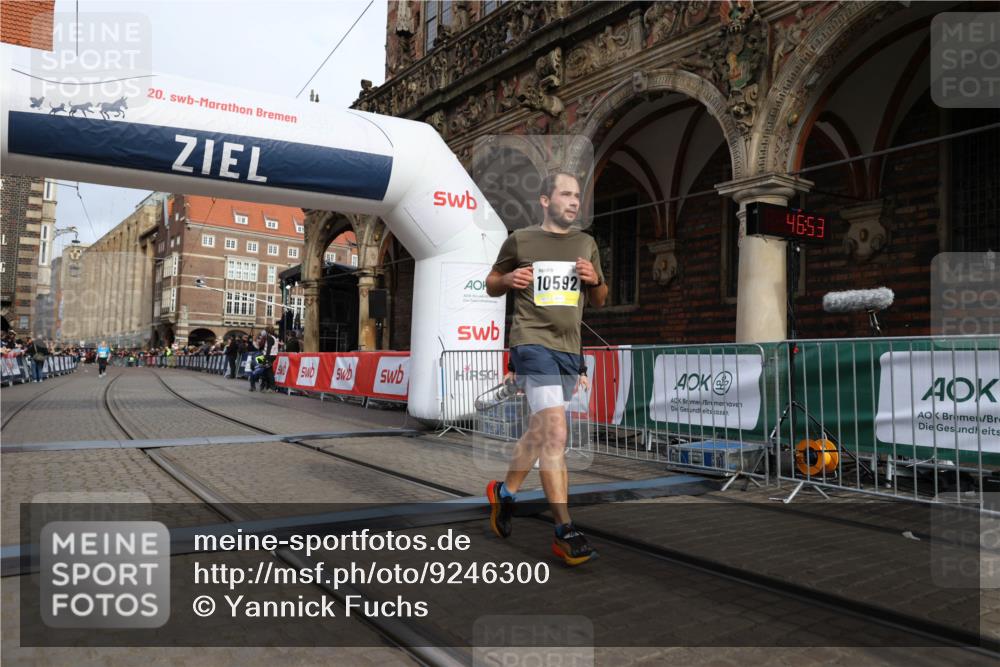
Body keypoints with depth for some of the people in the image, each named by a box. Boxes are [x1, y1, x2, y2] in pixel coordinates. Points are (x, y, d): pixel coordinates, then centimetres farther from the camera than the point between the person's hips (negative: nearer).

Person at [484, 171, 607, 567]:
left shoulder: (586, 244, 14)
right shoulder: (520, 241, 3)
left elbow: (600, 301, 20)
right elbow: (491, 285, 12)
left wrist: (594, 280, -2)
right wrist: (508, 279, -10)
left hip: (569, 349, 6)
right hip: (532, 343, -6)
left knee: (540, 431, 15)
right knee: (556, 431, -18)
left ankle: (505, 492, 38)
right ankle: (564, 531, -13)